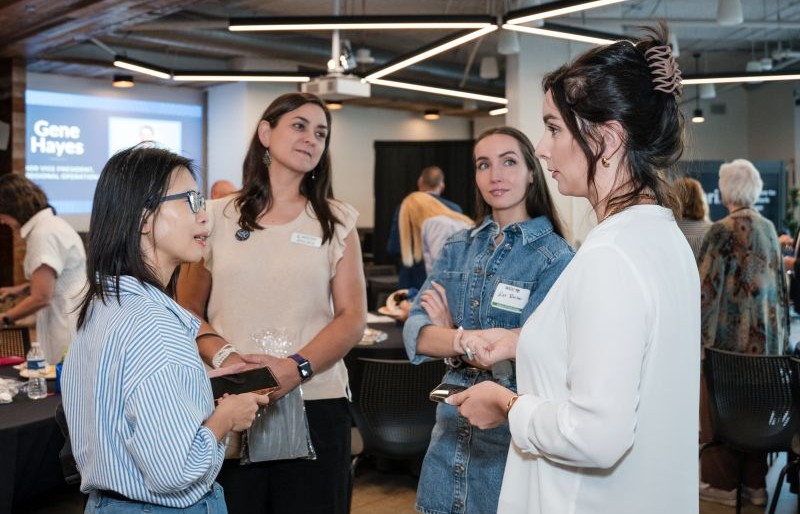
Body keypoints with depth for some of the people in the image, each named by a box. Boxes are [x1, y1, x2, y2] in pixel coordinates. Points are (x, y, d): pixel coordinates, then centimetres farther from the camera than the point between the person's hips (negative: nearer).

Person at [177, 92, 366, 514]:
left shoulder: (336, 222, 7)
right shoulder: (216, 217, 6)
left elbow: (352, 317, 1)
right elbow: (186, 309, 5)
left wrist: (295, 368, -14)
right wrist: (224, 356, -14)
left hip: (315, 403, 0)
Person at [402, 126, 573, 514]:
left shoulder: (556, 257, -10)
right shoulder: (458, 248, 6)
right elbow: (414, 333, -5)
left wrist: (451, 338, -11)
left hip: (515, 439, -4)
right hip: (450, 437, 5)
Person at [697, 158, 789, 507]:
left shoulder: (723, 231, -14)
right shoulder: (769, 228, 8)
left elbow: (708, 288, -15)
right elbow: (779, 284, 13)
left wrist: (699, 333, -8)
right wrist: (781, 331, 19)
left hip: (731, 334, -7)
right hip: (768, 333, 7)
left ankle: (723, 484, 11)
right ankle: (755, 482, 21)